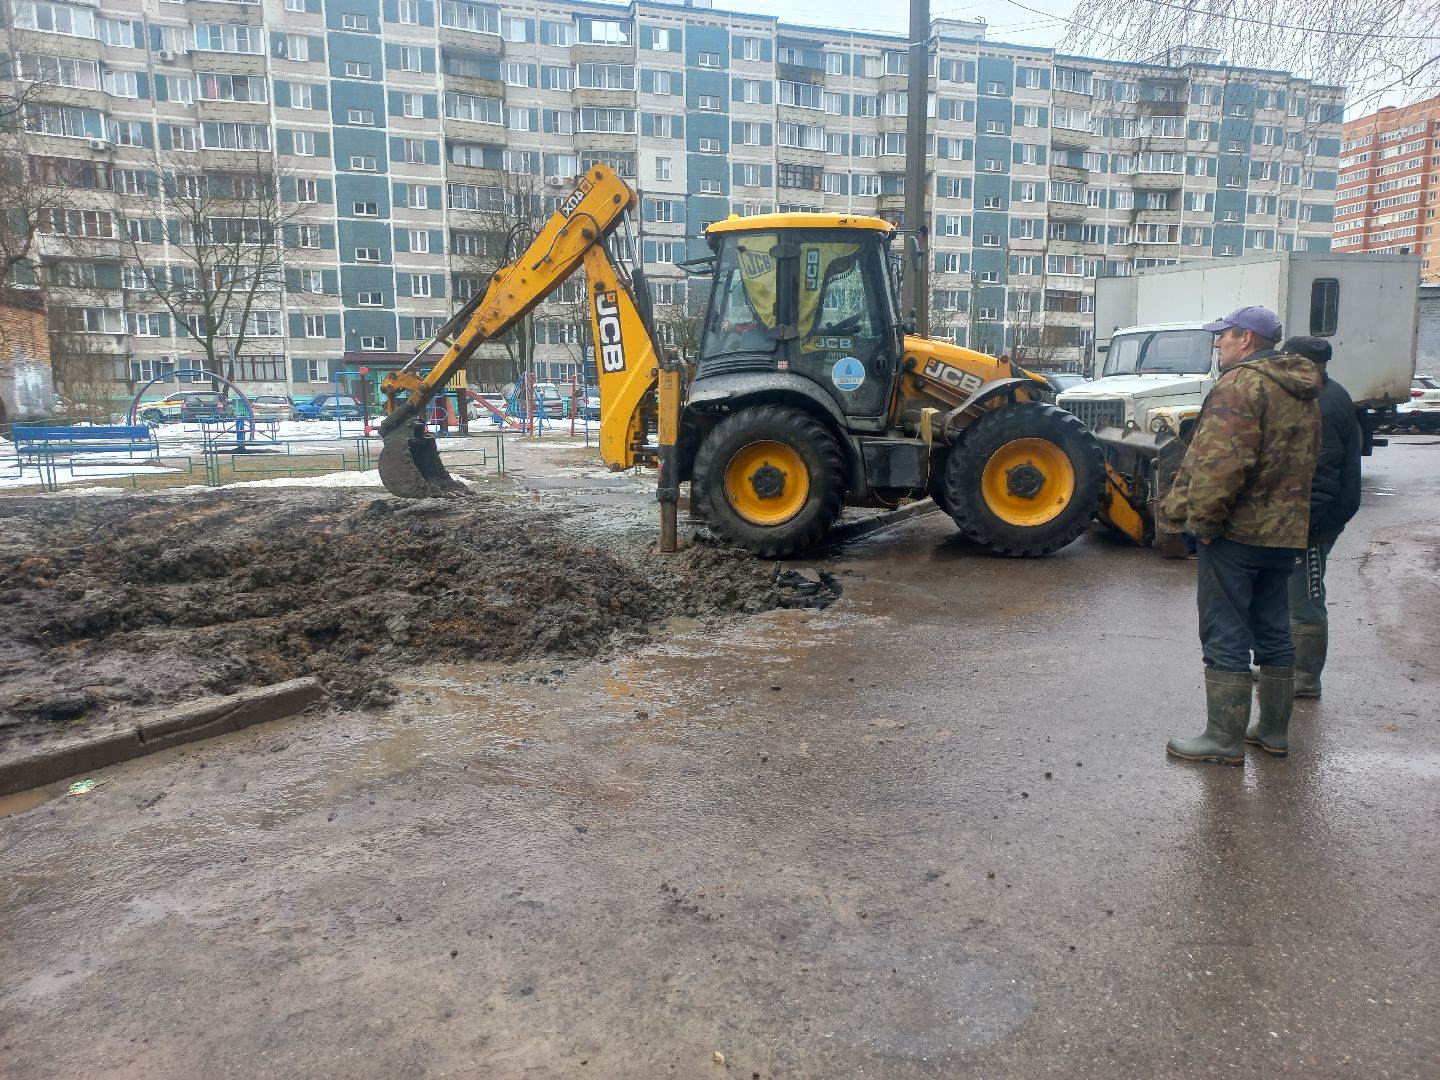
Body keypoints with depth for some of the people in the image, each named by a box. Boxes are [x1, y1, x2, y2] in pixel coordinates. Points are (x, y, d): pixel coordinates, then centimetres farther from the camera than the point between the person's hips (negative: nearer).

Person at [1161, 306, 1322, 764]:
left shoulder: (1240, 385, -15)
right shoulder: (1302, 392, 16)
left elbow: (1222, 463, -25)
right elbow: (1304, 460, 21)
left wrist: (1202, 518, -18)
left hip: (1236, 531, -9)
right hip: (1285, 531, 9)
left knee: (1225, 638, -4)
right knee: (1274, 633, 16)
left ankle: (1224, 739, 1)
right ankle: (1275, 731, 25)